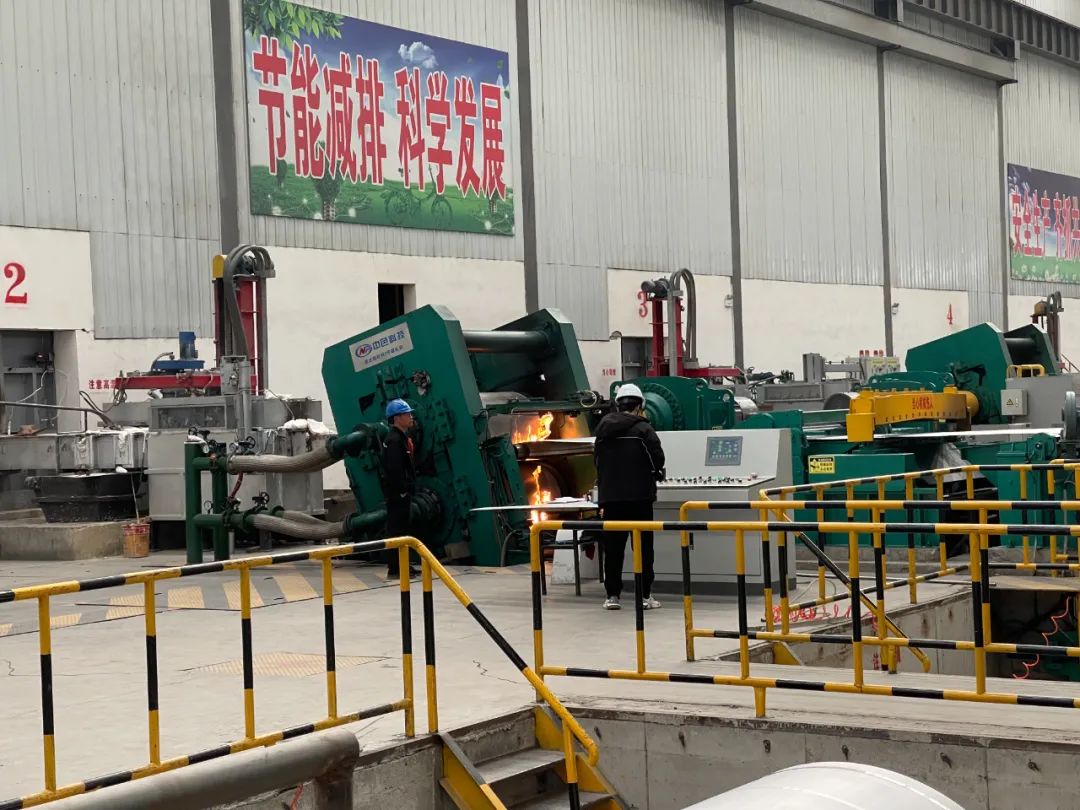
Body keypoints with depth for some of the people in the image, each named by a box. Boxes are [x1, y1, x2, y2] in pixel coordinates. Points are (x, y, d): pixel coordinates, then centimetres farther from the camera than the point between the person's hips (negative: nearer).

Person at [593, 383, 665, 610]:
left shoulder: (603, 430, 8)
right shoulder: (643, 429, -8)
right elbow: (657, 459, -8)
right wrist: (657, 474, 13)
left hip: (609, 497, 4)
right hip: (639, 496, -4)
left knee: (613, 547, 7)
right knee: (643, 546, 2)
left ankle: (612, 595, 7)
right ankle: (645, 595, 2)